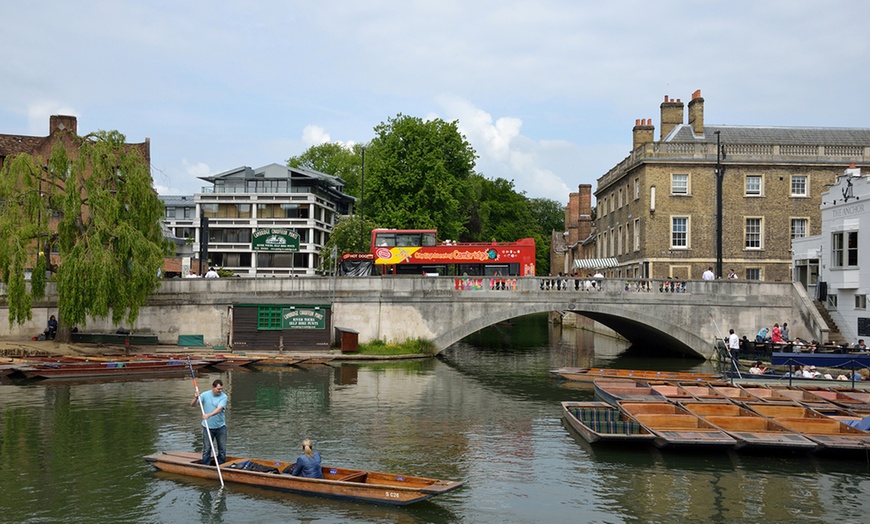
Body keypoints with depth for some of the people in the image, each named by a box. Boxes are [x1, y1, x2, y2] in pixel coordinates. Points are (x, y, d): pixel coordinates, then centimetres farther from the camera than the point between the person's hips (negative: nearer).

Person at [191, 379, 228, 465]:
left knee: (222, 450, 7)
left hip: (220, 427, 0)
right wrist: (196, 398, -25)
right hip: (207, 427, 0)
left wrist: (209, 415, -40)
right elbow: (193, 405, -3)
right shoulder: (205, 395, -3)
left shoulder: (224, 397, -9)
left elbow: (219, 409, -24)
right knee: (206, 450, 0)